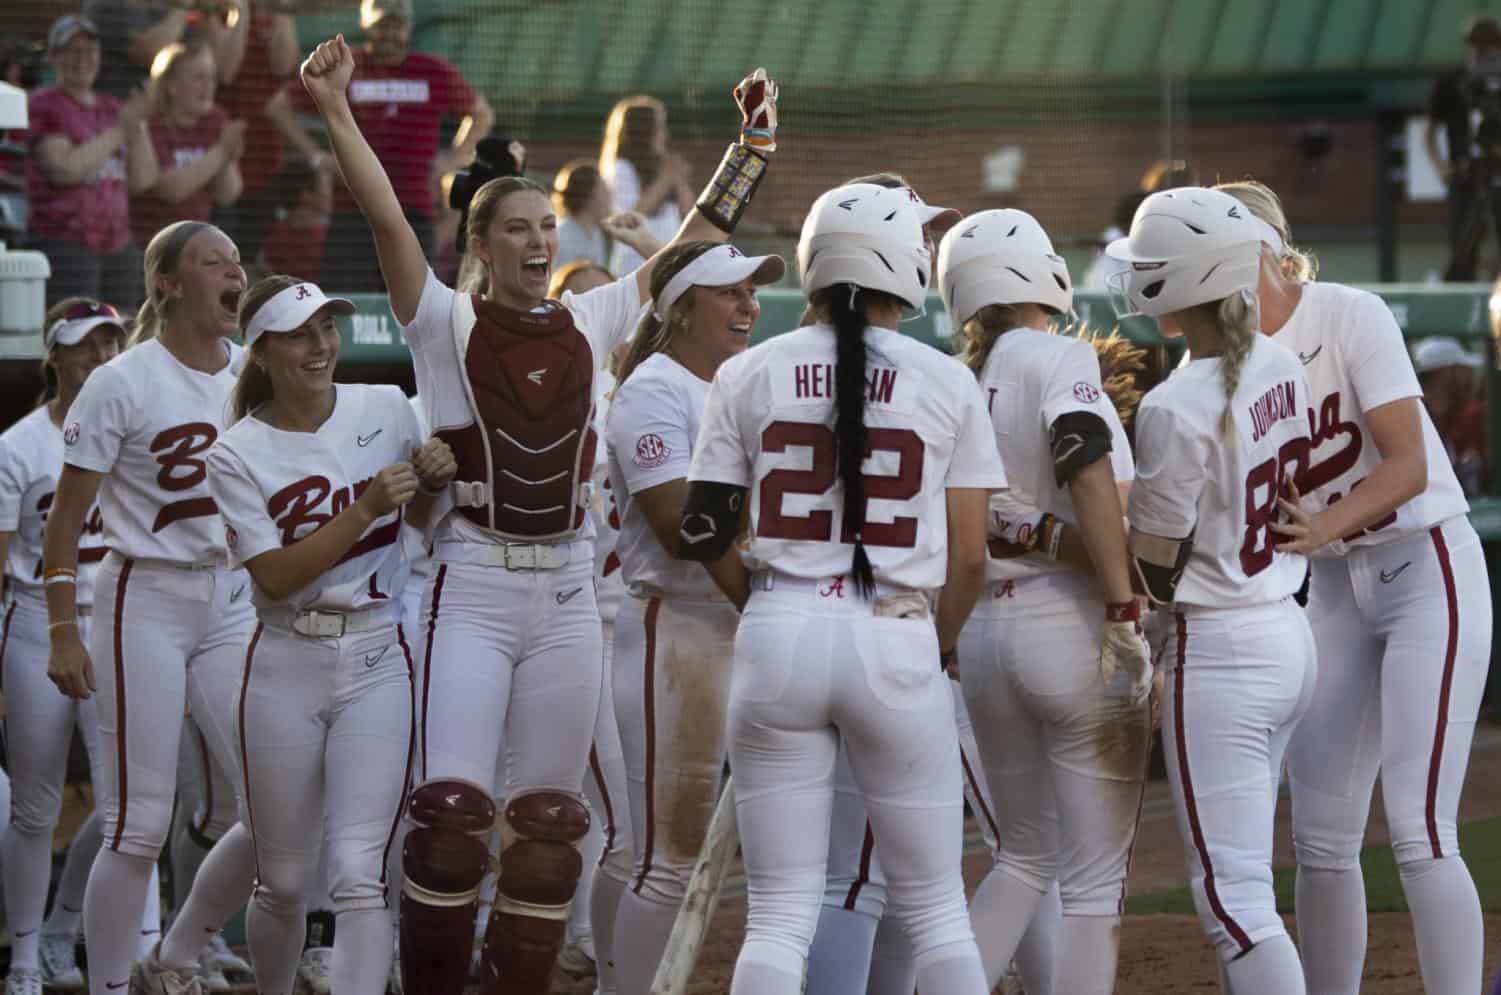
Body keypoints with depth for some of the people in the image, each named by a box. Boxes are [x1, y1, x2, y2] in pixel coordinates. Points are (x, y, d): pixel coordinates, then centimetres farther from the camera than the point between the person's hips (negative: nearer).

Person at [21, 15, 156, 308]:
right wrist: (120, 129, -16)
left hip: (117, 248, 7)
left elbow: (142, 180, 5)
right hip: (61, 248, -7)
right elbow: (65, 170, -19)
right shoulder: (42, 107, -5)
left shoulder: (113, 110, 13)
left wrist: (138, 125, -9)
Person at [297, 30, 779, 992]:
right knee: (451, 810, -10)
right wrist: (337, 115, -21)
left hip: (567, 594, 4)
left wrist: (756, 139, 13)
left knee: (550, 821, 6)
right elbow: (388, 220, -12)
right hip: (472, 588, -4)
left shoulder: (592, 324, 10)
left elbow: (702, 238, 15)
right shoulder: (448, 323, 0)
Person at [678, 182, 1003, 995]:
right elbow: (969, 557, 1)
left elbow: (704, 535, 4)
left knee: (779, 916, 4)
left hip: (779, 633, 1)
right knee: (935, 911, 9)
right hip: (897, 639, -1)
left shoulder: (748, 376, 4)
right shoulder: (947, 385, 0)